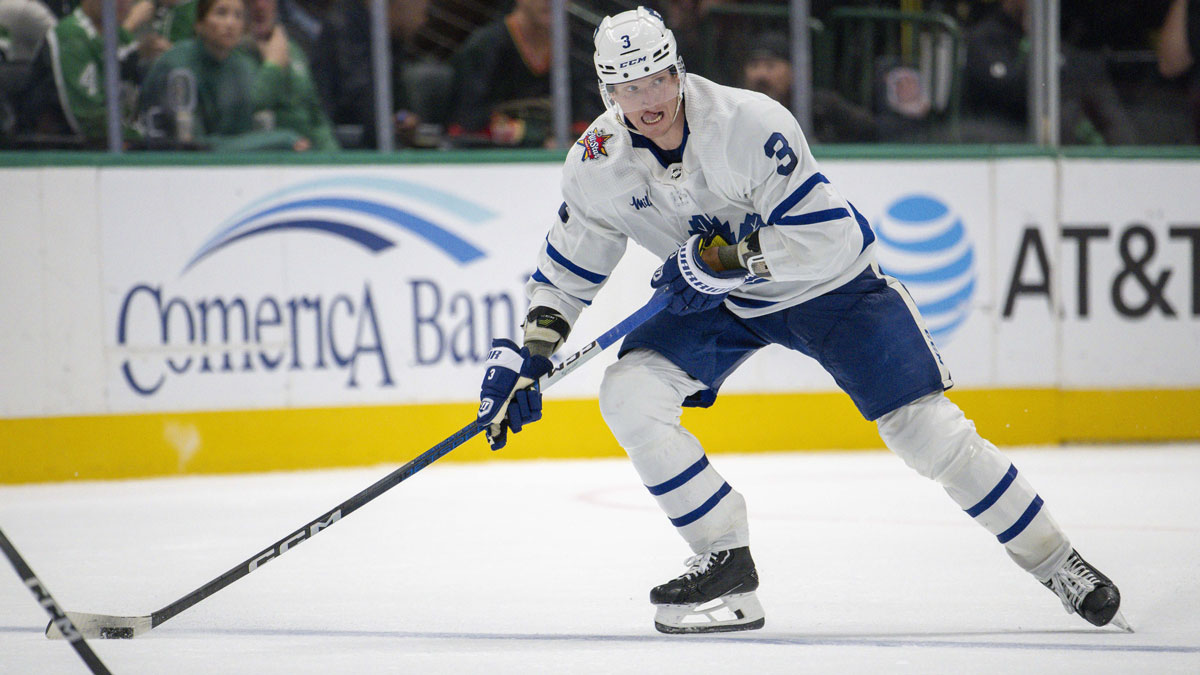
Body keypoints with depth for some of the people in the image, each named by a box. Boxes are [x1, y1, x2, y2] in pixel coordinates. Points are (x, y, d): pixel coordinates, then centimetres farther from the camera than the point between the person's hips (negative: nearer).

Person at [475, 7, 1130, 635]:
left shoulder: (749, 123, -30)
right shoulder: (597, 163, -14)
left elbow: (825, 236, -30)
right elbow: (567, 267, 1)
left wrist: (723, 259, -32)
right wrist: (527, 354, -9)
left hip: (830, 286, -5)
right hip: (718, 303, 5)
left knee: (926, 429, -11)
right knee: (628, 394, -17)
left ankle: (1054, 561, 6)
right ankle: (725, 561, -7)